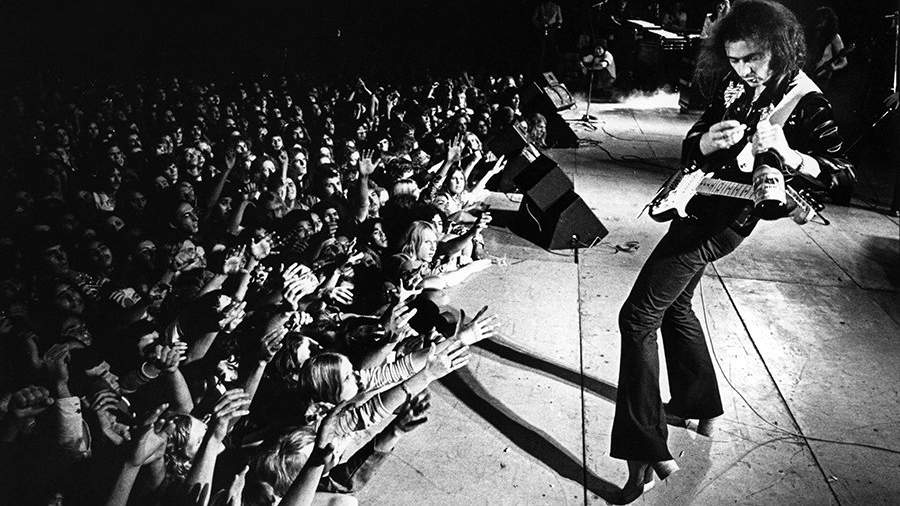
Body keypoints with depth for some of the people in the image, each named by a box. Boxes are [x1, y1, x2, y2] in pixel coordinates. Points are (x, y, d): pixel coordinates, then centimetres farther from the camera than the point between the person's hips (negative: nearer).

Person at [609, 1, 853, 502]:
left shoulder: (806, 100, -11)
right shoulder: (735, 85, 8)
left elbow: (837, 171, -13)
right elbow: (690, 146, 11)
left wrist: (783, 151, -29)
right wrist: (707, 142, -12)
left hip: (726, 219, -9)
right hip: (696, 206, 9)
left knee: (638, 317, -12)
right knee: (675, 306, 22)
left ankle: (645, 452, -8)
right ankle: (699, 406, 40)